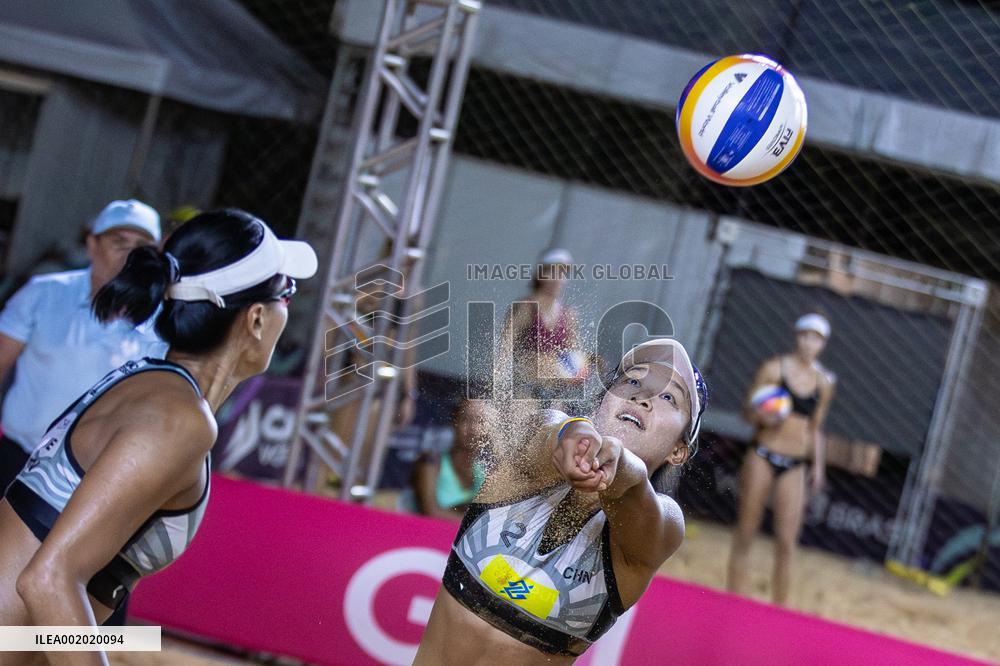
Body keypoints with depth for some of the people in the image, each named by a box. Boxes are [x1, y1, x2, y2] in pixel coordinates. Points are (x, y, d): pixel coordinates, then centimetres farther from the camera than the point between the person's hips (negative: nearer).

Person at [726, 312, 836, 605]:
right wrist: (763, 418, -21)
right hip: (762, 456, -2)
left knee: (786, 545, -4)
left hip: (795, 466, 3)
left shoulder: (824, 382, 9)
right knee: (744, 536, 3)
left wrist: (818, 465, 10)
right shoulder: (773, 368, -2)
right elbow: (747, 409, 0)